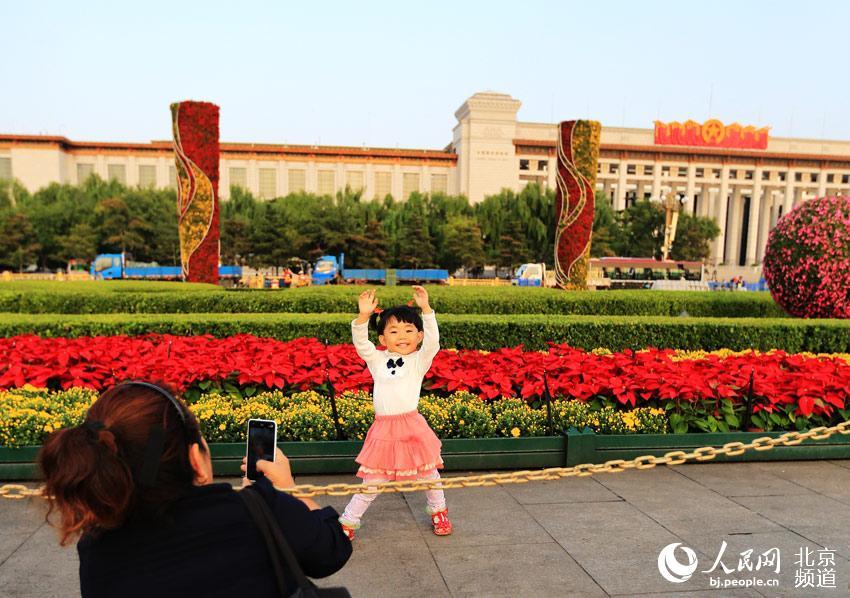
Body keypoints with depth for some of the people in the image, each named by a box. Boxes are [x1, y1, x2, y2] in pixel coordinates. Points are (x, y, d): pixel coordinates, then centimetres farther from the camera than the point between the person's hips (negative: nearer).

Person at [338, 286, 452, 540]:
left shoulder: (419, 360, 0)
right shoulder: (377, 360, 6)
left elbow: (432, 340, -16)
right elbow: (360, 342, -6)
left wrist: (426, 308, -25)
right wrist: (364, 315, -20)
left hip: (412, 426, -1)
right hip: (383, 429, 1)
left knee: (428, 474, 17)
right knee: (371, 481, 7)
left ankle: (438, 511, 42)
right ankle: (348, 521, 22)